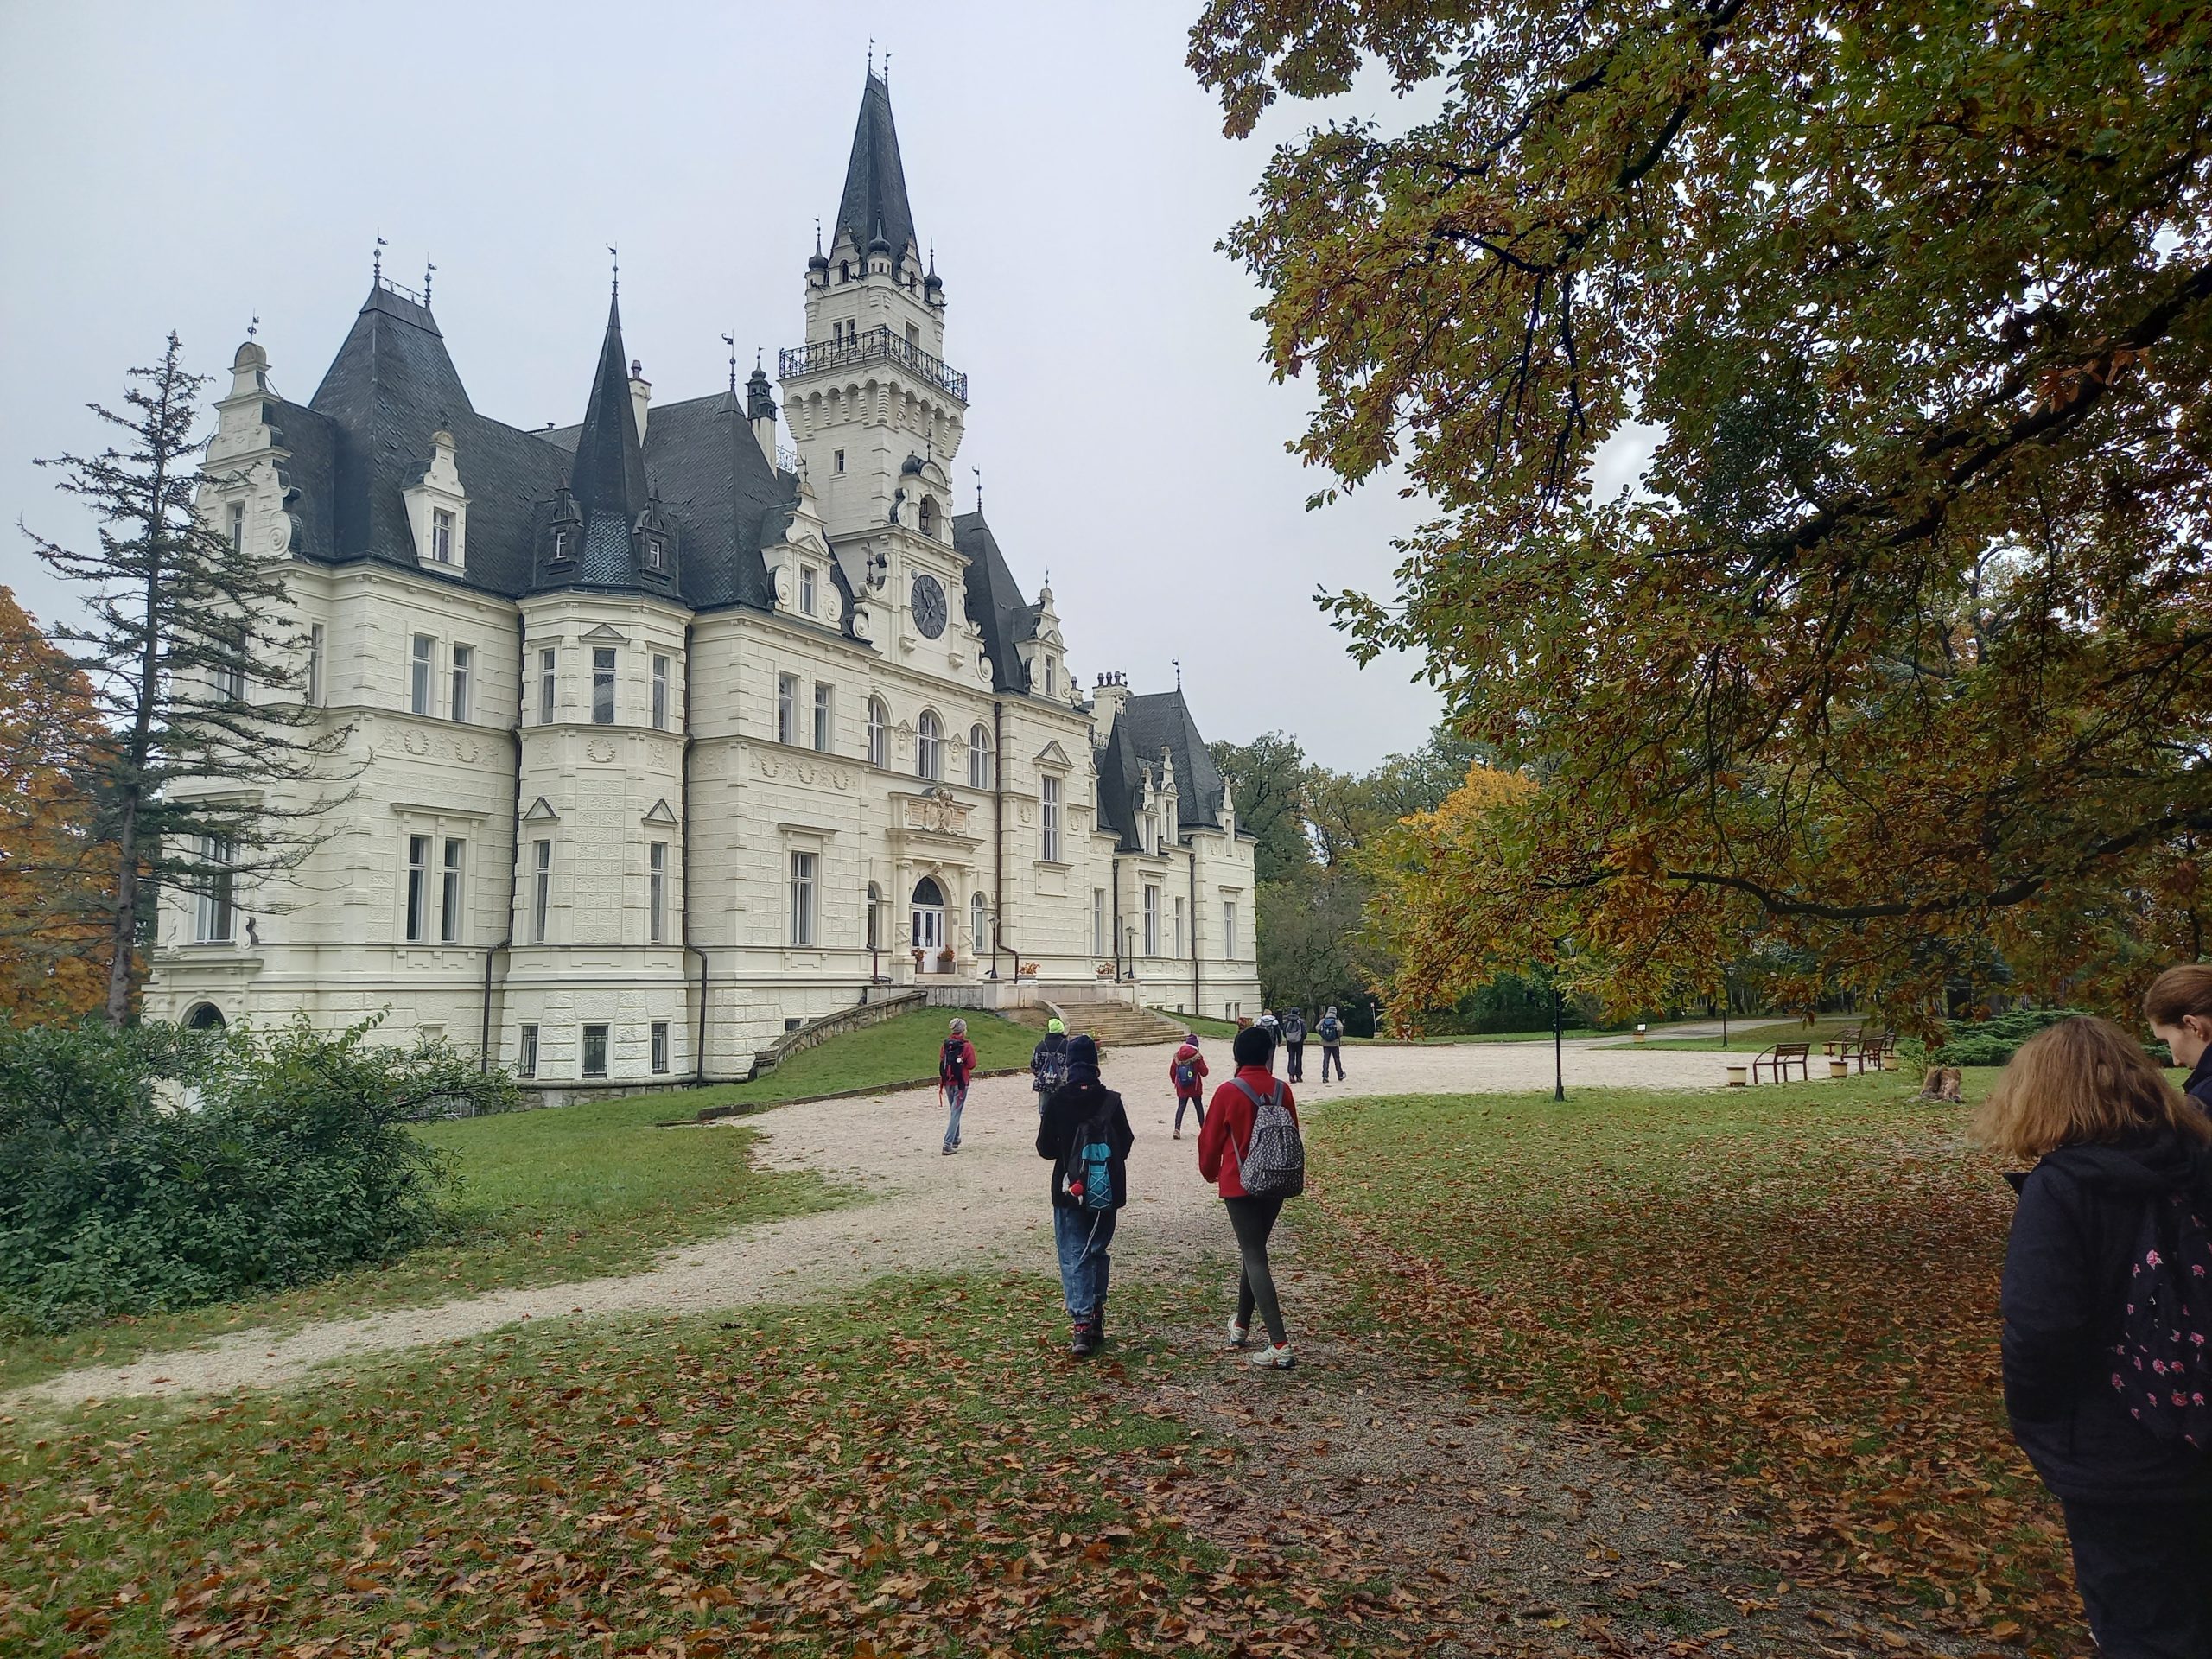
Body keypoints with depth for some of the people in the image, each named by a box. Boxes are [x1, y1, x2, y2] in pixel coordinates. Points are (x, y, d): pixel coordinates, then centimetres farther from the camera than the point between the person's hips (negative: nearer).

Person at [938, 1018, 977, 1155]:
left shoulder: (945, 1045, 2)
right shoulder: (967, 1046, -12)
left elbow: (941, 1063, 7)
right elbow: (972, 1065, -11)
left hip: (947, 1082, 5)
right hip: (960, 1083, -5)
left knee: (954, 1111, 22)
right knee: (955, 1113, -4)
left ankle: (955, 1140, 31)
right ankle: (948, 1144, -12)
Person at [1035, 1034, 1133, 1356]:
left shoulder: (1057, 1101, -9)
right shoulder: (1111, 1100, -6)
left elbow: (1044, 1147, -5)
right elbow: (1126, 1142, 1)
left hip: (1069, 1190, -2)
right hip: (1107, 1190, 2)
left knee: (1073, 1256, 1)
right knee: (1098, 1250, 18)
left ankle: (1081, 1324, -11)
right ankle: (1096, 1316, 25)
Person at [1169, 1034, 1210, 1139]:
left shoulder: (1177, 1056, -4)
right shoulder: (1197, 1057, -13)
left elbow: (1172, 1072, 1)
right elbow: (1204, 1072, -12)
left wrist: (1175, 1081, 18)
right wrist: (1207, 1068, 9)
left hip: (1181, 1088, 2)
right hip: (1195, 1088, -2)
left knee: (1180, 1108, 8)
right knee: (1199, 1108, 15)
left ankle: (1177, 1129, -8)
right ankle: (1203, 1129, 23)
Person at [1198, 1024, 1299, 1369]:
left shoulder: (1228, 1092, -13)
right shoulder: (1282, 1090, -2)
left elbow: (1209, 1138, -5)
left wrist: (1210, 1172, 15)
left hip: (1239, 1185, -5)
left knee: (1254, 1258, -6)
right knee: (1254, 1251, 20)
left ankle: (1280, 1345, -15)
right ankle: (1241, 1326, 33)